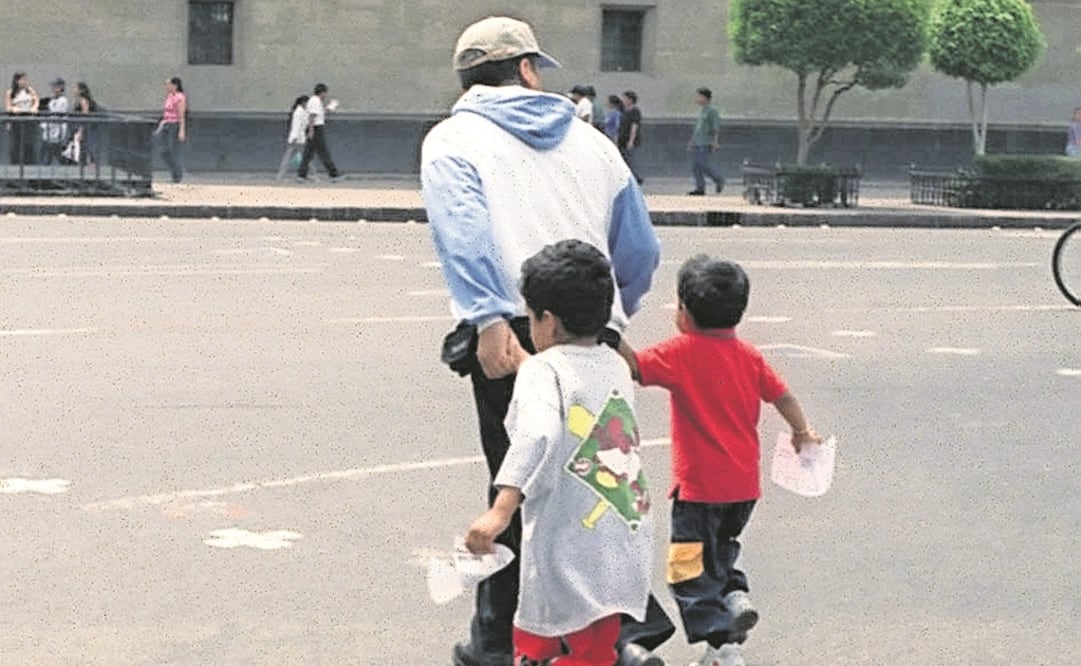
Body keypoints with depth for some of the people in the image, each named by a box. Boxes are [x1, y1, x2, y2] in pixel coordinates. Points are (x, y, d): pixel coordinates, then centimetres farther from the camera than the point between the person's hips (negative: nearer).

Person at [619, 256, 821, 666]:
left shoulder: (681, 352, -13)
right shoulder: (748, 355, 4)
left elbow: (633, 366, -23)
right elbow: (783, 396, 10)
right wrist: (802, 433, 25)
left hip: (699, 486, -7)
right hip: (744, 484, 7)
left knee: (691, 570, 2)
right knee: (720, 550, 30)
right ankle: (736, 595, 7)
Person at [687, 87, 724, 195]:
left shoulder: (712, 110, -8)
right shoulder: (702, 111, 19)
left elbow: (716, 126, -13)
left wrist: (715, 141, -20)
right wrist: (691, 141, 24)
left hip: (706, 143, -9)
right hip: (697, 142, 9)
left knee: (703, 164, -15)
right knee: (695, 165, 1)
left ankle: (719, 180, 2)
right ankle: (700, 188, 3)